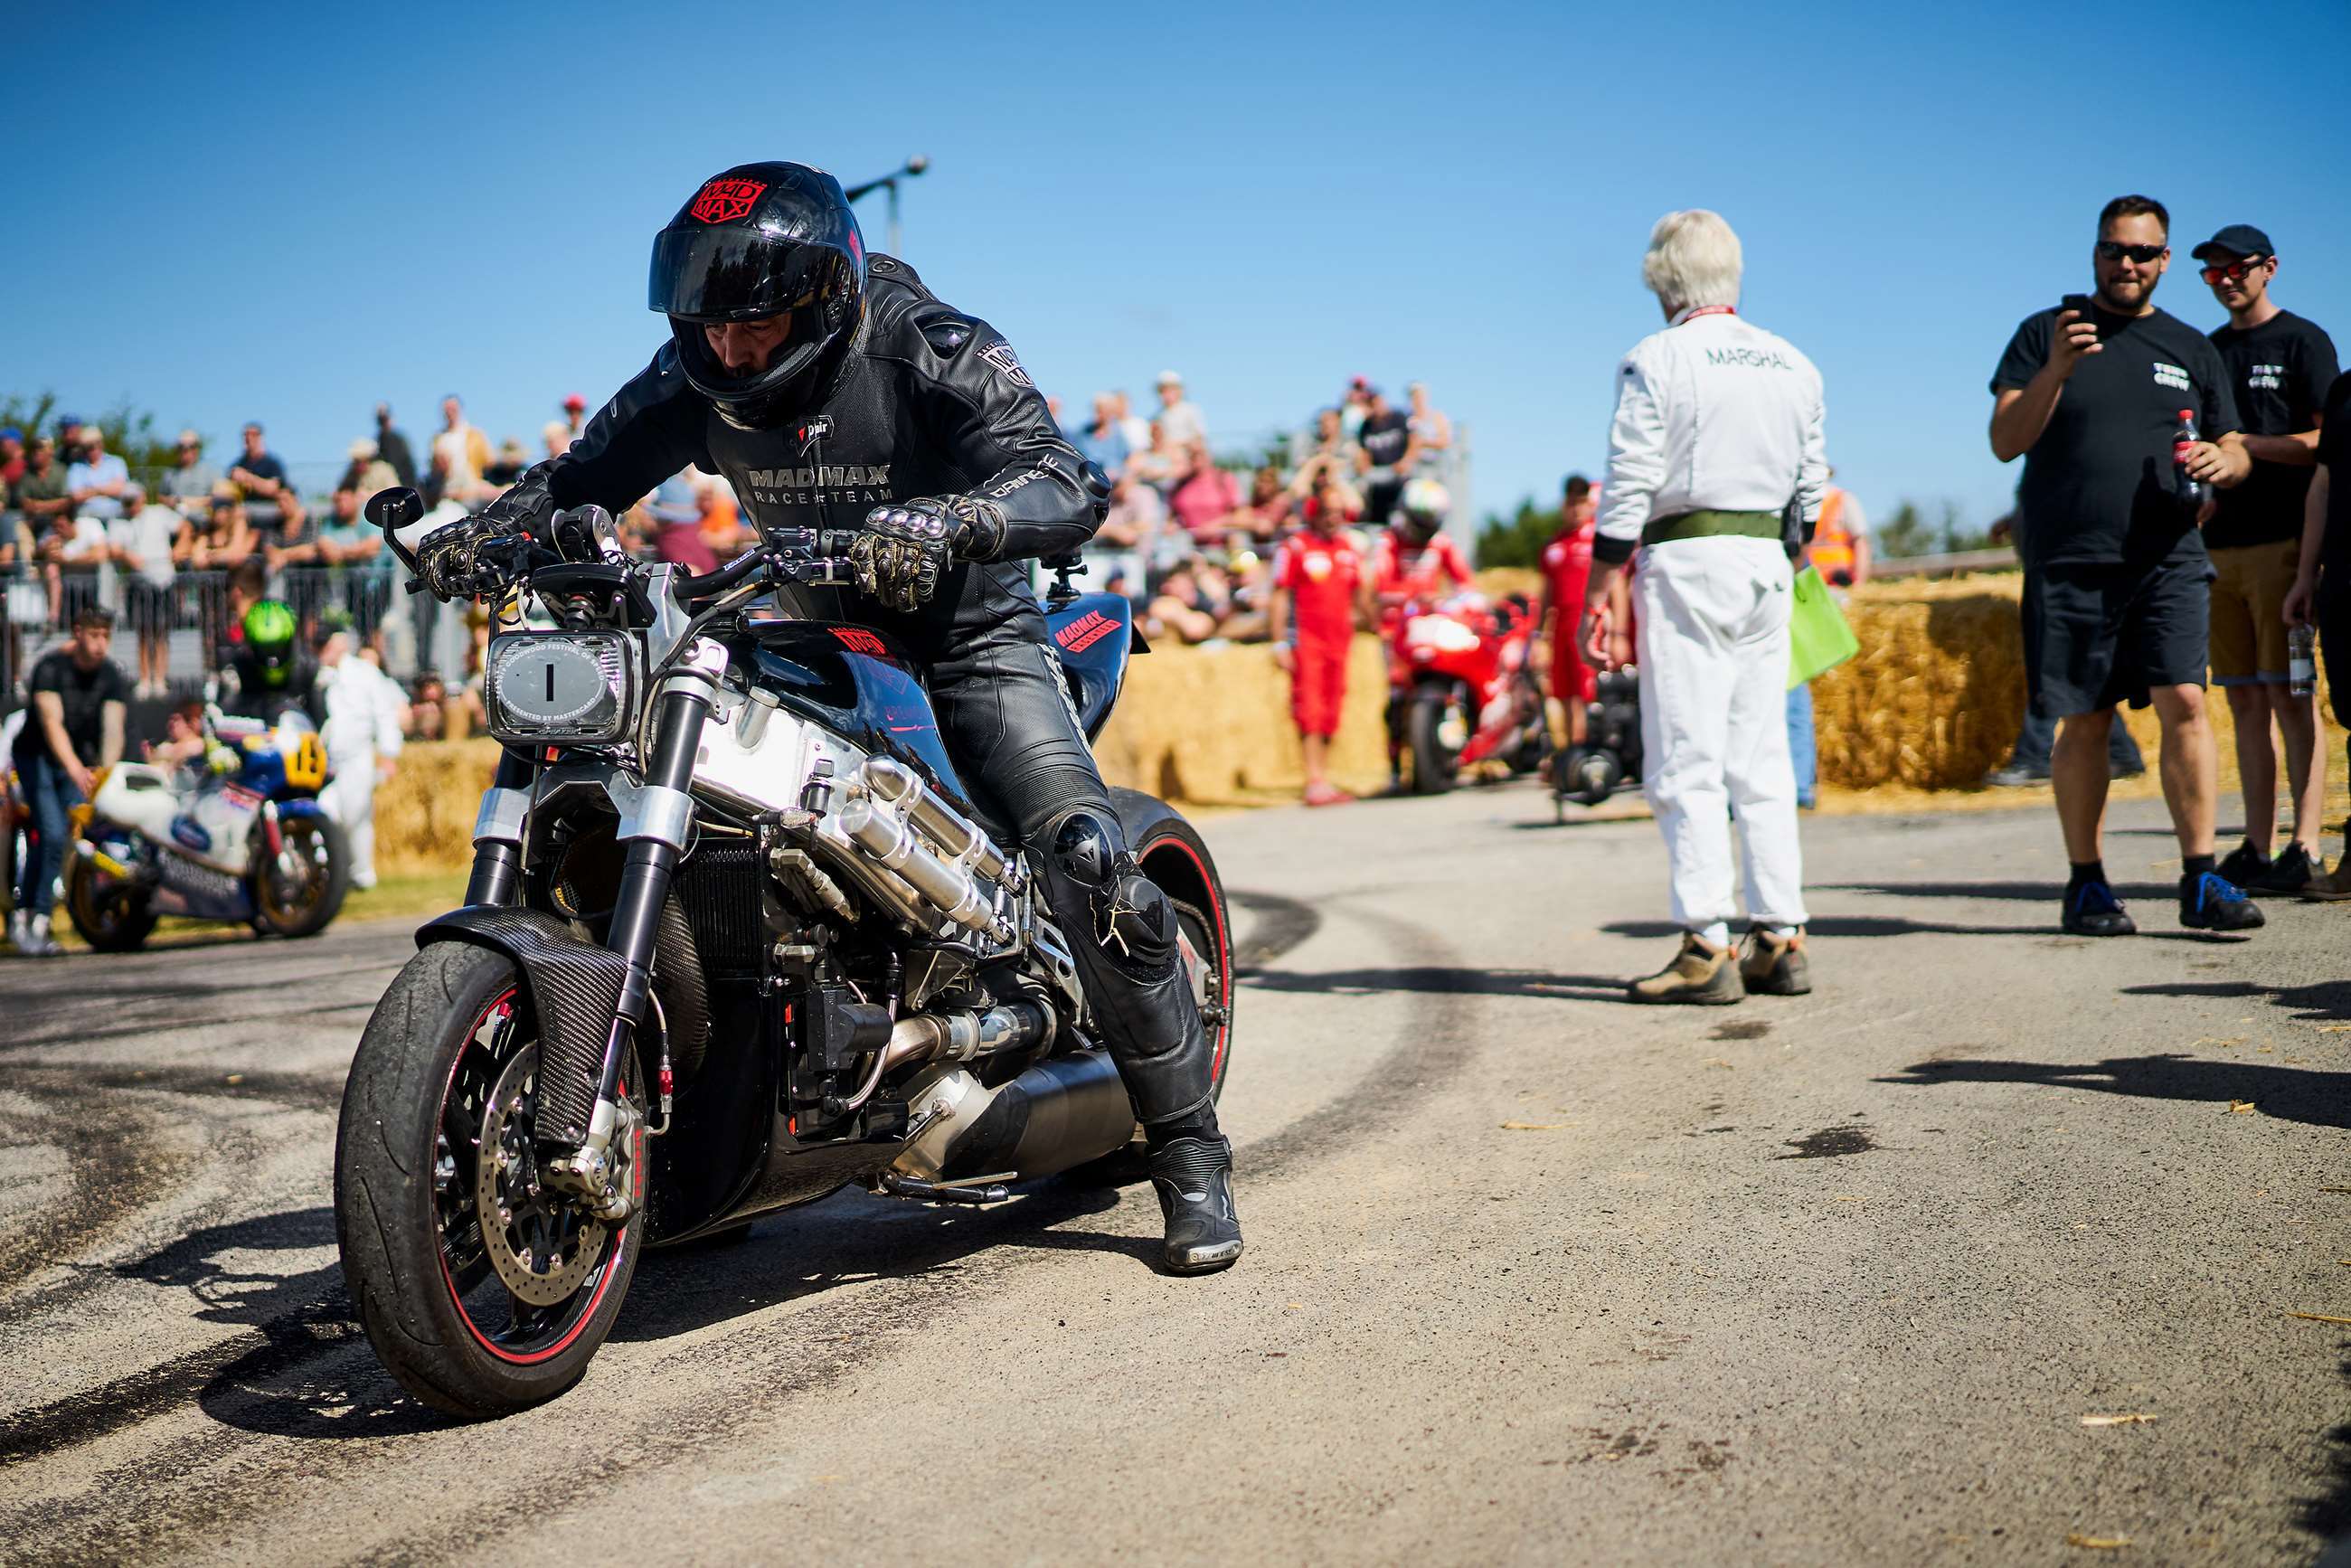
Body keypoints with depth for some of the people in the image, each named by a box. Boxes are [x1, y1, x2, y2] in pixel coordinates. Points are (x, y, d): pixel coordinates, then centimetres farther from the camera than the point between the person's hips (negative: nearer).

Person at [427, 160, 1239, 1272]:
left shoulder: (932, 351, -20)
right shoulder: (695, 379, -5)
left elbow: (1072, 485, -32)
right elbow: (586, 474, 4)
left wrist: (950, 521, -53)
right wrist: (474, 528, -17)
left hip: (971, 638, -5)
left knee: (1092, 866, -24)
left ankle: (1190, 1157, -9)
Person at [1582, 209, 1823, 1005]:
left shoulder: (1655, 361, -6)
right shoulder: (1794, 365, 13)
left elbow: (1629, 491, -10)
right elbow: (1810, 485, 15)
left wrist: (1596, 597, -7)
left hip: (1686, 559, -6)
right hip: (1768, 564, 6)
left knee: (1686, 763, -4)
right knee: (1762, 761, 9)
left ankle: (1707, 947, -6)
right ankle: (1781, 939, 11)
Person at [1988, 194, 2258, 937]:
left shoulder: (2193, 350, 15)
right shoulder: (2045, 333, 7)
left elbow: (2236, 452, 19)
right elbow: (2005, 442, -2)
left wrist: (2221, 461, -6)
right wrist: (2055, 371, -18)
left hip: (2169, 561, 2)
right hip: (2070, 563, -2)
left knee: (2184, 703, -11)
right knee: (2085, 724, 1)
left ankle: (2201, 880, -7)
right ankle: (2085, 883, 11)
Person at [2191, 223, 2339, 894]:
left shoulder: (2304, 342, 1)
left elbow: (2323, 443, -6)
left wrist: (2239, 443, -13)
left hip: (2281, 541, -6)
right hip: (2219, 546, 6)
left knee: (2289, 695, -8)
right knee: (2245, 700, 5)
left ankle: (2305, 851, -6)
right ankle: (2256, 850, 8)